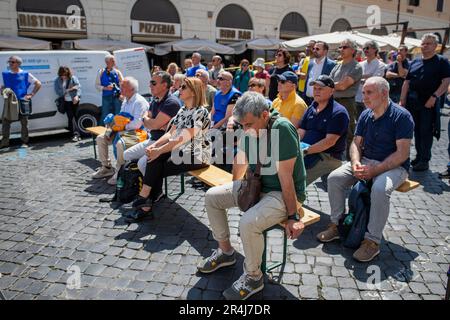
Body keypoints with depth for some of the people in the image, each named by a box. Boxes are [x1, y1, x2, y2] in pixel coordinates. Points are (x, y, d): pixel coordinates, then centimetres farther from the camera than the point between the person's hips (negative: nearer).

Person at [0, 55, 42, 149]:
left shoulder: (26, 74, 1)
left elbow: (38, 84, 1)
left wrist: (31, 94, -6)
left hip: (22, 102, -3)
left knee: (24, 122, 3)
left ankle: (25, 142, 14)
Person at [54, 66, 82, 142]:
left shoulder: (73, 78, 4)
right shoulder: (57, 81, 6)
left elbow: (79, 87, -5)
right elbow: (58, 92, -4)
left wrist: (77, 96, -22)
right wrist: (69, 89, -12)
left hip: (74, 100, 0)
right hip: (66, 101, 0)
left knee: (74, 116, 2)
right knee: (71, 116, -9)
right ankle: (76, 134, -14)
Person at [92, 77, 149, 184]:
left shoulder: (140, 102, -16)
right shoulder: (126, 101, 15)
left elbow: (137, 123, -26)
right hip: (124, 131, 10)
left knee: (120, 143, -37)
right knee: (101, 138, 5)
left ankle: (119, 172, -18)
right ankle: (106, 167, 12)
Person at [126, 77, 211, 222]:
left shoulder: (200, 112, -15)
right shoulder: (182, 111, 13)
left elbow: (183, 139, -23)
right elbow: (170, 133, 8)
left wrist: (159, 151, -23)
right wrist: (154, 146, -9)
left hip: (195, 155, -7)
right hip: (180, 151, 7)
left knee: (156, 170, -15)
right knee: (155, 159, -16)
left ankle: (145, 202, 0)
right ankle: (146, 204, -14)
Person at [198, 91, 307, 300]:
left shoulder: (282, 129, -26)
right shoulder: (250, 130, -2)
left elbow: (285, 176, -26)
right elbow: (241, 159, 14)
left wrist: (292, 216, -21)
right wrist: (233, 191, 23)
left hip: (284, 192, -8)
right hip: (256, 185, 8)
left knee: (248, 223, -32)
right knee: (212, 196, 4)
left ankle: (253, 277, -3)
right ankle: (225, 252, 20)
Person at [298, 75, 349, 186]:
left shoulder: (338, 112, -5)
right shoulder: (311, 109, 18)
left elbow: (329, 141, -15)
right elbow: (300, 134, 12)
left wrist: (306, 151, -21)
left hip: (328, 156, -7)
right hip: (307, 153, 7)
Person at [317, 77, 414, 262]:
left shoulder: (402, 116, -12)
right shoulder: (365, 115, 7)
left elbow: (402, 153, -17)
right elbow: (356, 143, 9)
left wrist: (374, 170, -24)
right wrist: (356, 163, -12)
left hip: (394, 166, -6)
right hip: (366, 161, 6)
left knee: (380, 188, -36)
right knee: (334, 178, -14)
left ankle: (372, 242, -22)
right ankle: (337, 225, -2)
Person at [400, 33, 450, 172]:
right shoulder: (414, 63, 13)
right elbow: (407, 82, 12)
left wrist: (434, 97, -19)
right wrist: (402, 101, 3)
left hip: (429, 103, -5)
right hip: (413, 103, 5)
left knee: (426, 132, -3)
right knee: (417, 131, 12)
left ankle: (424, 160, 5)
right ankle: (419, 156, 23)